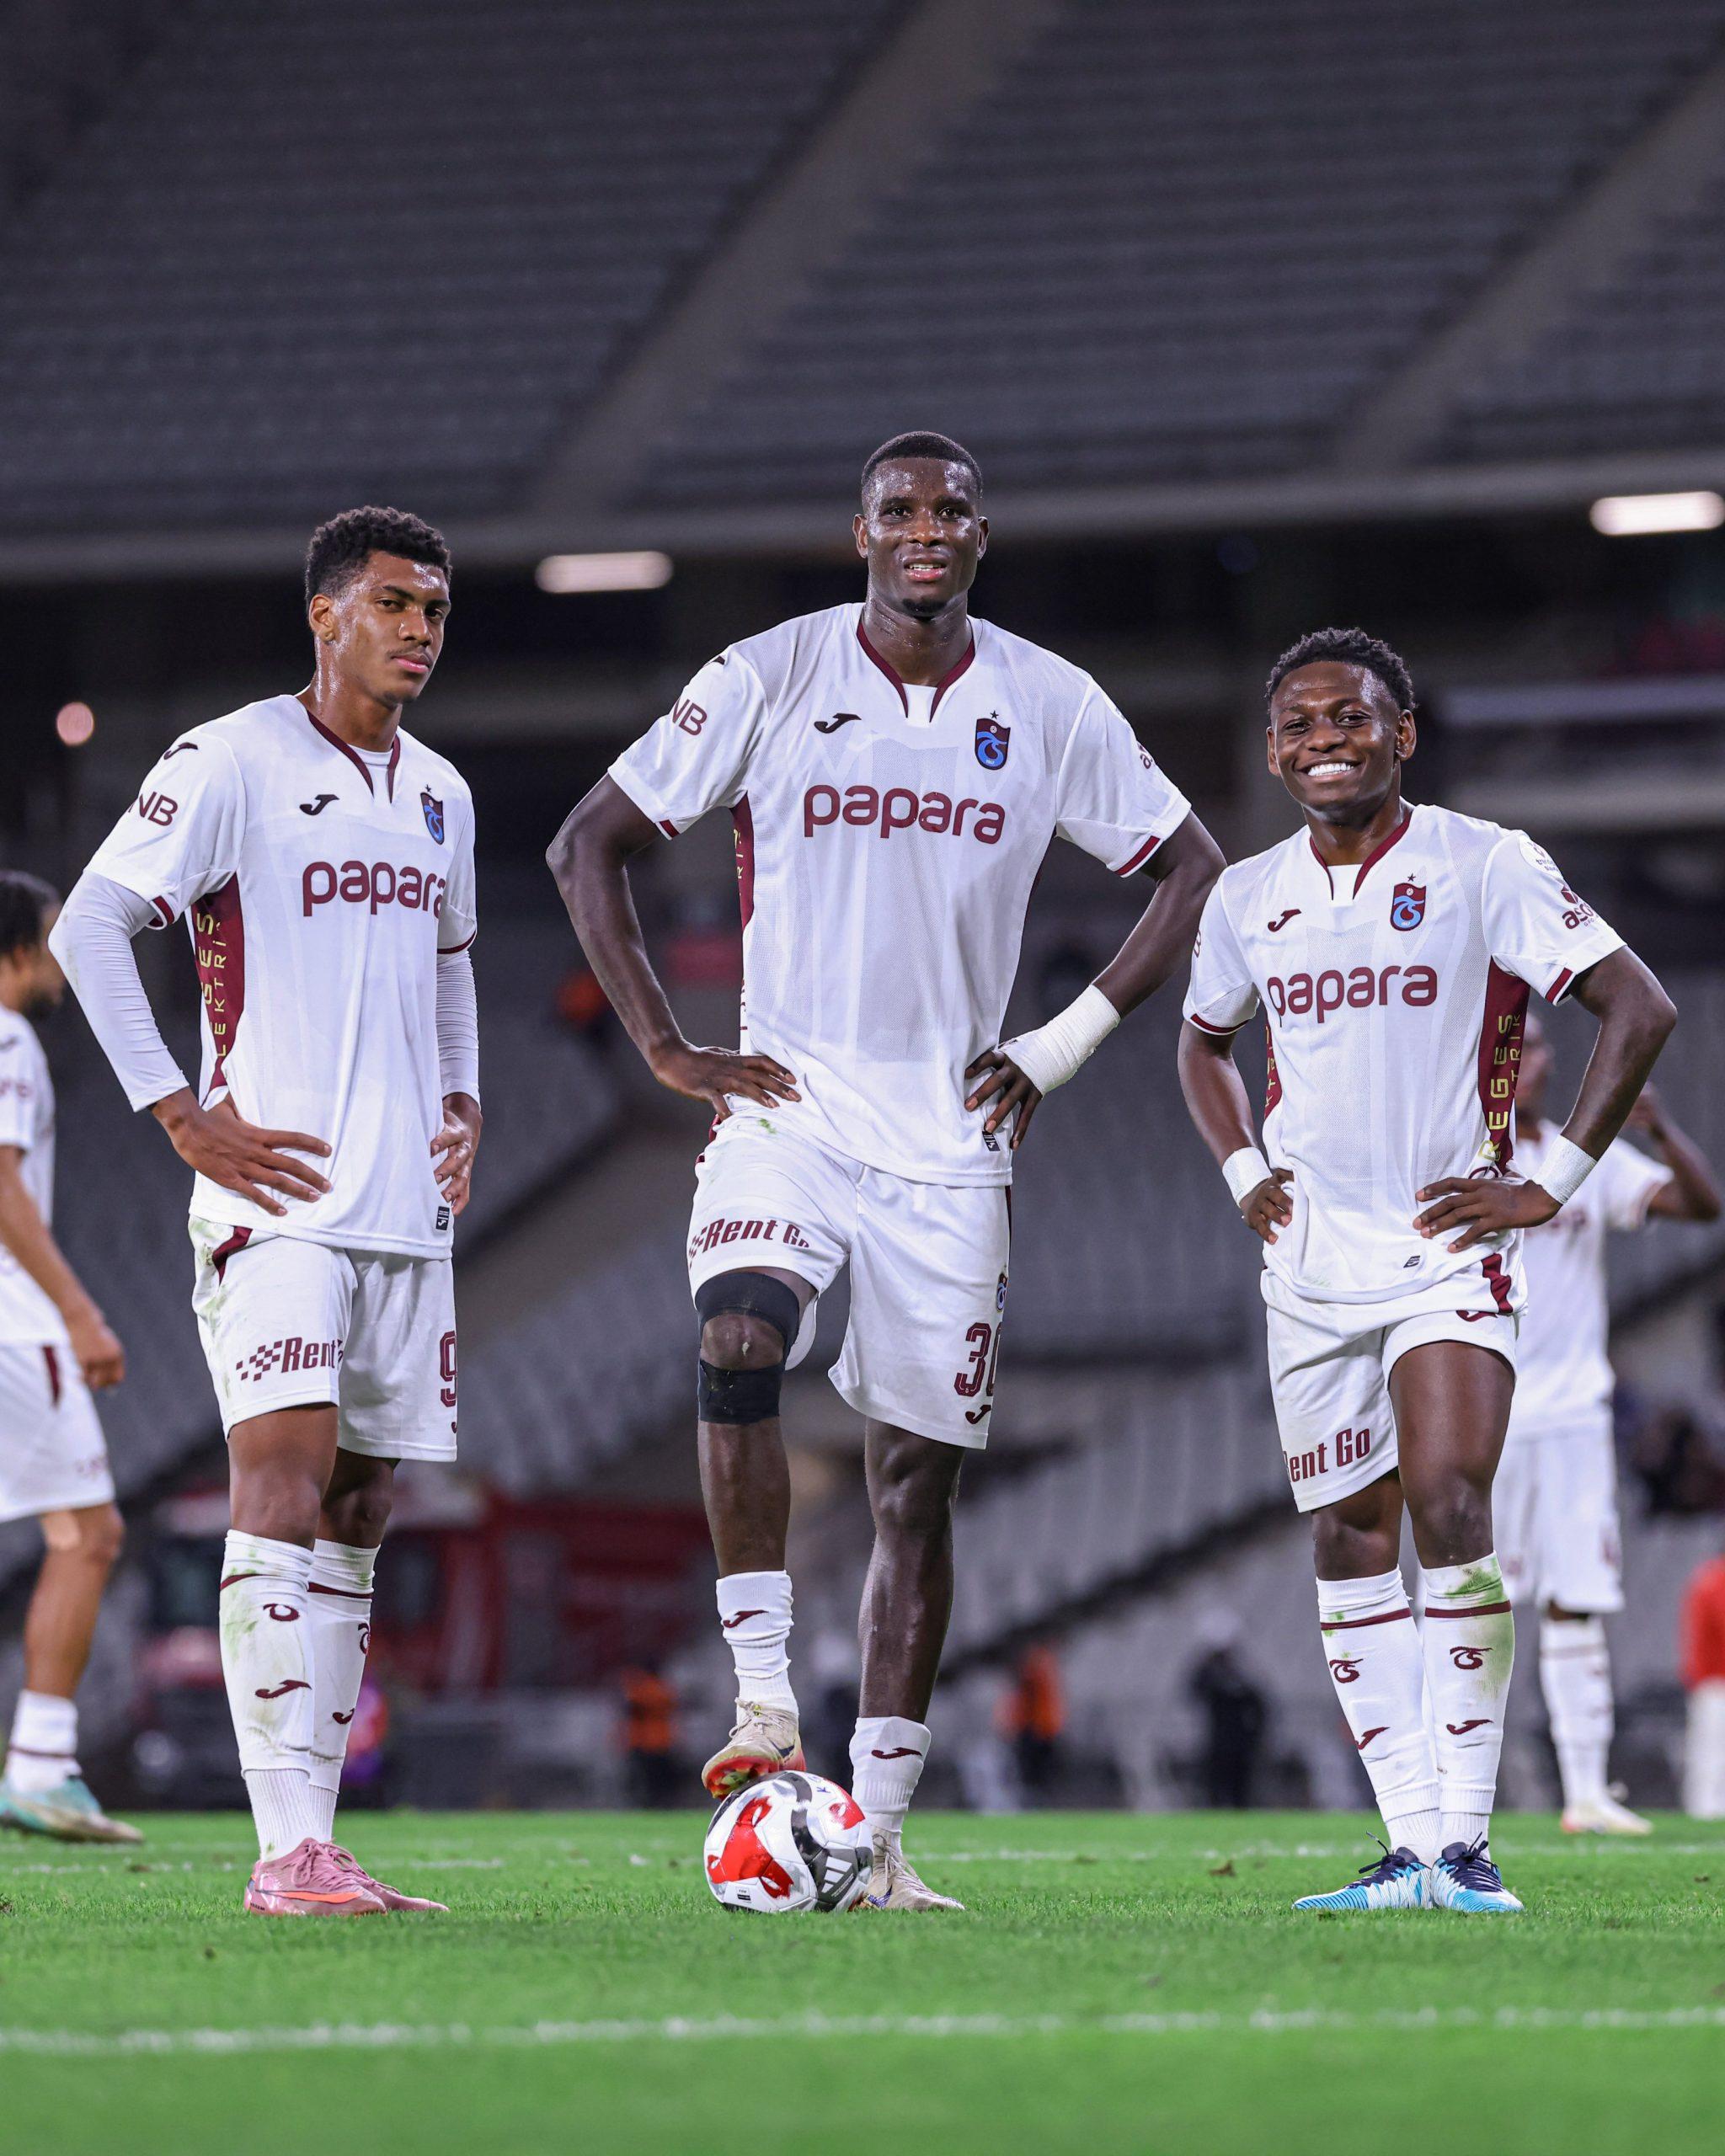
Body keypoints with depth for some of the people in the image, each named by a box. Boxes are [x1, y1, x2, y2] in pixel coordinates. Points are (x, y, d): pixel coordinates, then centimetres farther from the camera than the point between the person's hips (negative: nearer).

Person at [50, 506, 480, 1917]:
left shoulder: (439, 793, 16)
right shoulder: (234, 763, -6)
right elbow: (89, 927, -10)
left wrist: (462, 1101, 16)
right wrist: (184, 1118, -14)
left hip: (407, 1208, 7)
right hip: (278, 1188, -7)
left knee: (355, 1524, 7)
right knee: (288, 1476, -18)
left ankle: (312, 1838, 12)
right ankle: (291, 1852, -23)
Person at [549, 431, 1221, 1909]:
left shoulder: (1048, 707, 4)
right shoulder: (767, 680, -1)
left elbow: (1194, 872, 12)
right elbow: (591, 846, 4)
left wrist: (1069, 1043, 3)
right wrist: (668, 1050, -3)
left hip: (949, 1138, 2)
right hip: (787, 1110, -2)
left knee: (920, 1475, 2)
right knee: (740, 1342, -30)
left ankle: (881, 1829, 8)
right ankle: (764, 1699, -26)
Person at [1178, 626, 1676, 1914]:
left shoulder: (1485, 866, -7)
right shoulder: (1249, 898, 7)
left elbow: (1640, 1009, -7)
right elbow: (1204, 1042, 27)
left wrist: (1553, 1181, -10)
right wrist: (1243, 1173, 11)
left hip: (1449, 1243, -5)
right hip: (1312, 1256, 5)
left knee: (1449, 1506, -20)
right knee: (1350, 1538, 4)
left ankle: (1466, 1840, -18)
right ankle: (1411, 1847, 8)